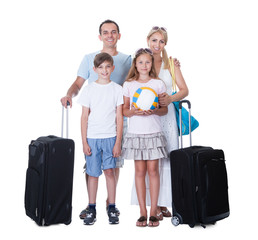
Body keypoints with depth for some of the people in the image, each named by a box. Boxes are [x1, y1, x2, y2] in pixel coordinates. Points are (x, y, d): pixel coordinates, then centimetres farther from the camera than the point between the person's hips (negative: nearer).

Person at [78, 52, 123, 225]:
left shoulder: (117, 89, 3)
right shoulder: (89, 89, 3)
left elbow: (119, 118, 1)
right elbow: (84, 117, 3)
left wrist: (118, 142, -3)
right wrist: (84, 142, -2)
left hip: (111, 137, 0)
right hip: (92, 137, 0)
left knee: (110, 171, 1)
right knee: (93, 173, 5)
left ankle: (112, 209, 14)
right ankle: (91, 209, 16)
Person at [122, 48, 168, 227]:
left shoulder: (158, 84, 5)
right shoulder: (128, 85, 6)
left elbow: (165, 109, 5)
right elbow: (124, 110, 7)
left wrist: (154, 111, -15)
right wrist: (134, 111, -14)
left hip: (154, 132, 0)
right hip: (136, 132, 1)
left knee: (153, 170, 0)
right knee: (140, 171, 3)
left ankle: (153, 211, 11)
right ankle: (143, 212, 13)